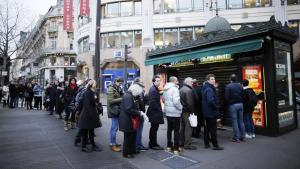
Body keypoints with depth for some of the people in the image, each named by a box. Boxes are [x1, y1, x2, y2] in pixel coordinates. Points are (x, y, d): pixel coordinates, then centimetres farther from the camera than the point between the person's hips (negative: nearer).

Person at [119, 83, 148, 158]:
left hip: (128, 120, 11)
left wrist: (139, 112, 6)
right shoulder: (128, 96, -20)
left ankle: (132, 150, 34)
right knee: (128, 136, 3)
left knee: (132, 135, 19)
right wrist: (139, 113, -23)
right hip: (127, 120, -11)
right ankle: (126, 153, 18)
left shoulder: (129, 95, 12)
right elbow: (128, 109, -28)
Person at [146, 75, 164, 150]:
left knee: (153, 128, 18)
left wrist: (159, 110, 12)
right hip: (155, 112, -11)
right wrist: (159, 110, -16)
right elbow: (153, 102, -25)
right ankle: (153, 145, 11)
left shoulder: (155, 89, 13)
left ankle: (152, 143, 30)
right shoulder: (153, 90, -18)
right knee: (154, 128, 0)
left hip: (155, 112, 11)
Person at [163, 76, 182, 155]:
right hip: (175, 113, -8)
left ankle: (169, 146, 24)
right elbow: (176, 101, -25)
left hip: (168, 112, 8)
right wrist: (181, 108, -11)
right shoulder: (174, 89, -17)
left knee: (169, 129, 16)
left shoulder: (165, 89, 9)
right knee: (176, 130, 1)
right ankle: (176, 148, 6)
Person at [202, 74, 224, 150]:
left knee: (207, 128, 15)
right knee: (213, 129, -1)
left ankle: (206, 144, 23)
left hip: (206, 112, 10)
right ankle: (215, 145, 9)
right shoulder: (209, 89, -19)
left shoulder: (205, 88, 11)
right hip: (211, 112, -10)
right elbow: (211, 101, -32)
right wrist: (216, 107, -14)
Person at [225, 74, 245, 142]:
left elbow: (226, 97, -12)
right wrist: (240, 101, 15)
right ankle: (242, 136, 19)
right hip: (240, 104, 5)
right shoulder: (240, 85, 5)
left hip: (233, 105, -5)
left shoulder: (228, 86, -10)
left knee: (234, 121, 0)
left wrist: (228, 103, 4)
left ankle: (236, 137, 4)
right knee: (241, 120, 12)